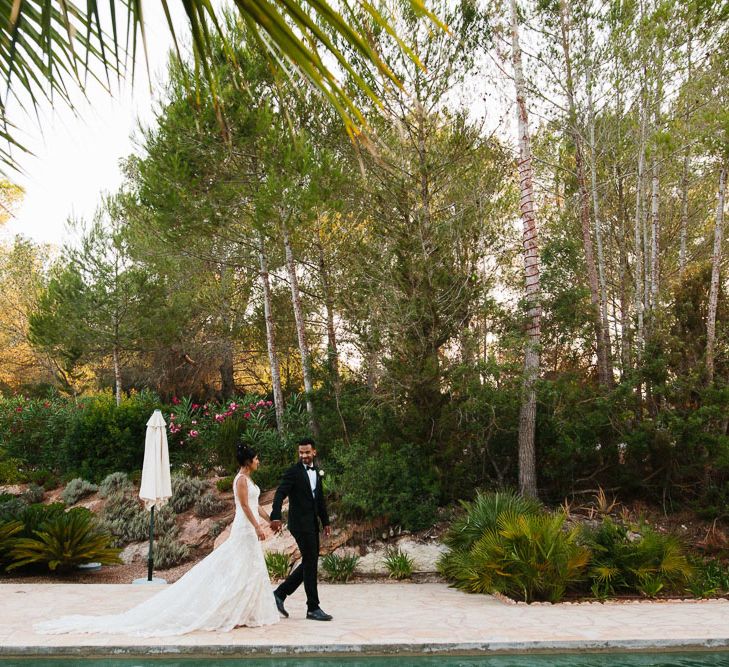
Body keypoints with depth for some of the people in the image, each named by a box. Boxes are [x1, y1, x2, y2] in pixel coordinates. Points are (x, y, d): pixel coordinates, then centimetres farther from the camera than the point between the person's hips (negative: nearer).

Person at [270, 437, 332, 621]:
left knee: (309, 563, 12)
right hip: (300, 523, -8)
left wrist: (325, 521, 18)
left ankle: (280, 593, 22)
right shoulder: (293, 472, -10)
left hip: (312, 523, 8)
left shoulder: (316, 471, 13)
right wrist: (276, 517, -33)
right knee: (310, 563, -5)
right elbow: (280, 494, -20)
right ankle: (313, 608, 4)